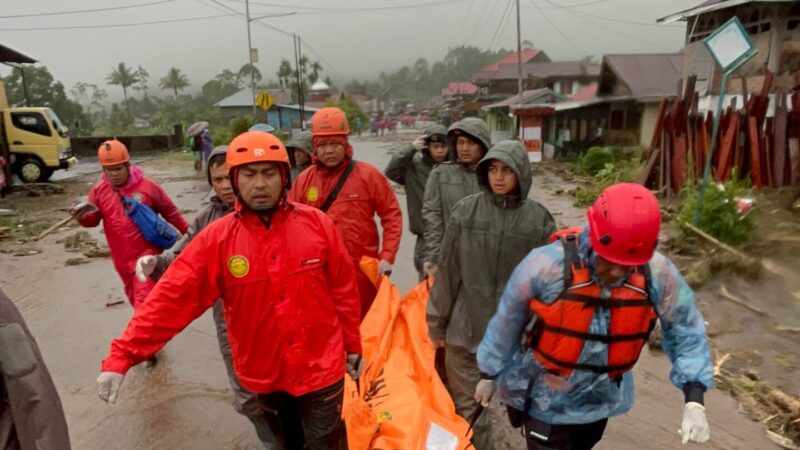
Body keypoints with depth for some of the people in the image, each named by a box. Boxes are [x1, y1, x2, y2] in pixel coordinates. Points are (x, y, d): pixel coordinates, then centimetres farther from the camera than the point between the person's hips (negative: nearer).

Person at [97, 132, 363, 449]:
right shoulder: (217, 239, -13)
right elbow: (171, 298, -14)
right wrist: (121, 357, -20)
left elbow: (343, 290, -4)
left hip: (321, 369, -1)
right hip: (263, 375, 2)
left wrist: (353, 348, 3)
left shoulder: (316, 223, -12)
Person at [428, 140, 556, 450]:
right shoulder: (465, 211, -4)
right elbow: (448, 271, 0)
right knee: (467, 407, 12)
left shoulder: (539, 220, -5)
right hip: (466, 327, 1)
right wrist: (437, 322, 4)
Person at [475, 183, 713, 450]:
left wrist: (694, 401, -17)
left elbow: (686, 332, -6)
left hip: (602, 399, 5)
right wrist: (489, 374, 0)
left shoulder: (658, 274, -21)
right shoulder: (546, 265, -29)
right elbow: (506, 324, -14)